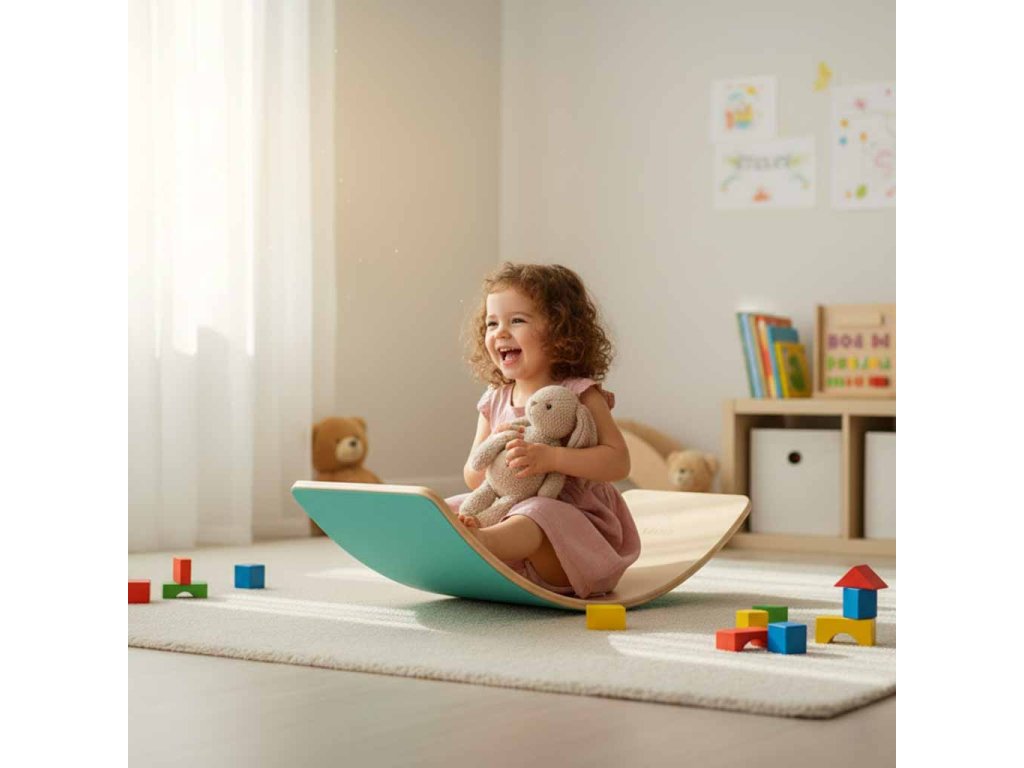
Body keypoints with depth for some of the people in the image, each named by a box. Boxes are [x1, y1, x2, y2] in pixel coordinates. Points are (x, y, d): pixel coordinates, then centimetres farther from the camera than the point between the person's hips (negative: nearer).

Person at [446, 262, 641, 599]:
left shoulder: (579, 395, -4)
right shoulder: (494, 401, 11)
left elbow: (618, 461, -15)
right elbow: (473, 478, 13)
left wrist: (550, 458, -25)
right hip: (511, 514, 7)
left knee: (539, 515, -37)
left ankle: (479, 540, -62)